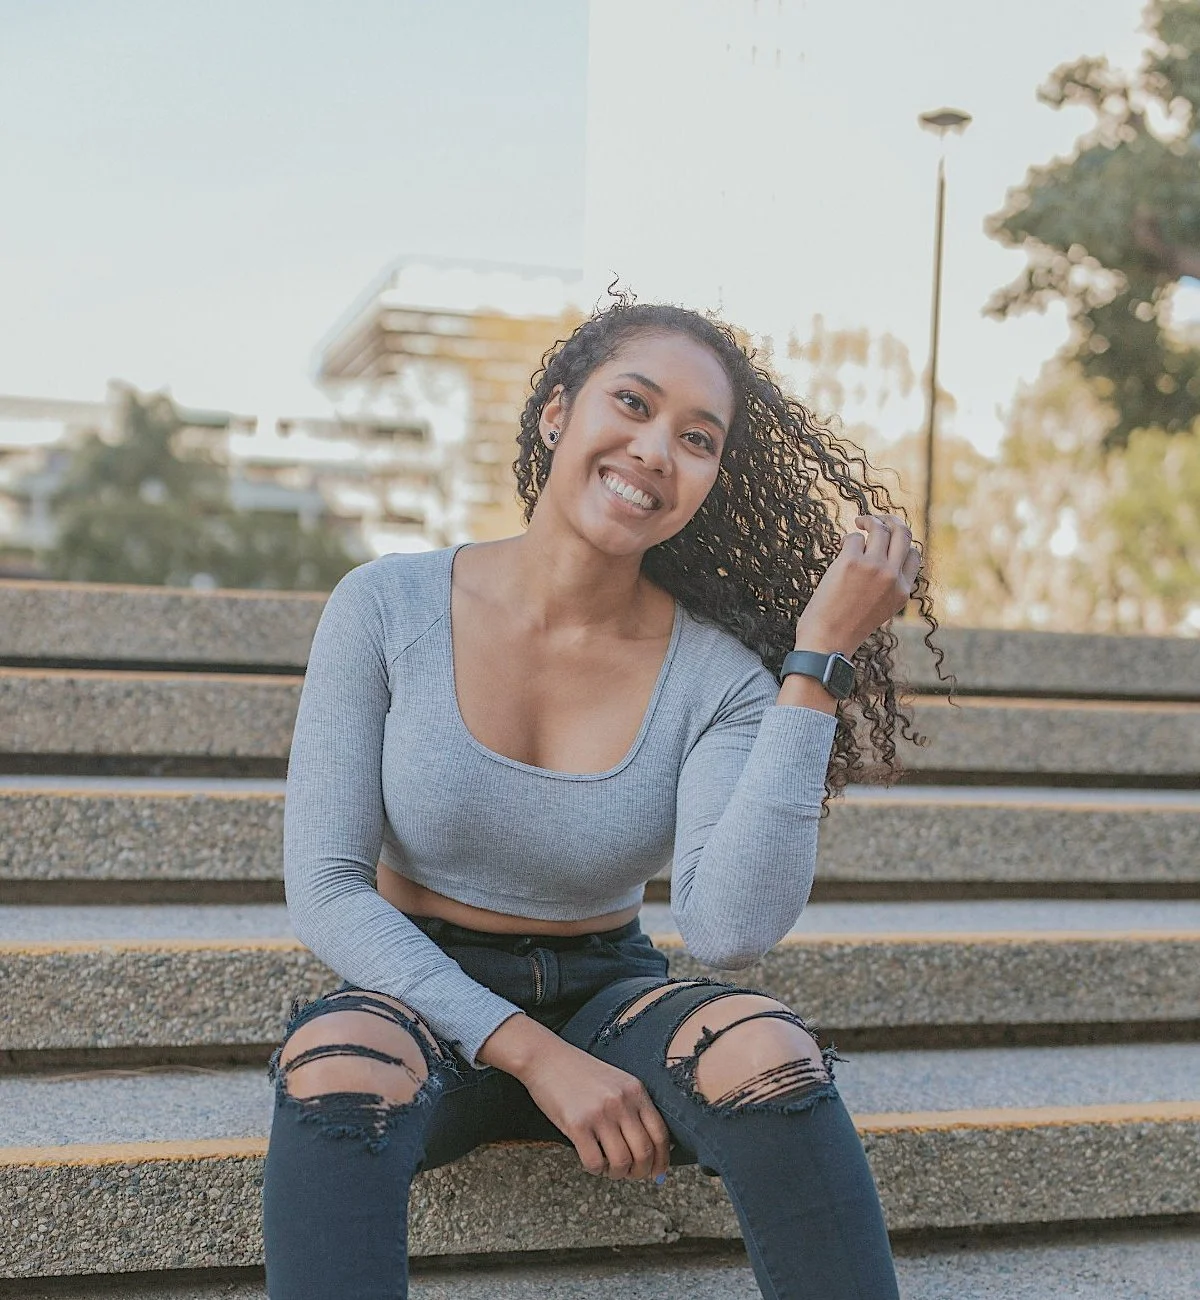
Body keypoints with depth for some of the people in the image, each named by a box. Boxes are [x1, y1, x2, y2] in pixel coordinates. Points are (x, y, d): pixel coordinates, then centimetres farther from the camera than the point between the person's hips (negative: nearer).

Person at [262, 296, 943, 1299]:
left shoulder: (718, 675, -8)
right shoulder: (388, 607, -10)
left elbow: (732, 932, -23)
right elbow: (324, 890, -11)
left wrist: (819, 659, -24)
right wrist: (534, 1054, -21)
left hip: (607, 995, 2)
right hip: (417, 996, -1)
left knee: (765, 1045, -30)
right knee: (341, 1063, -36)